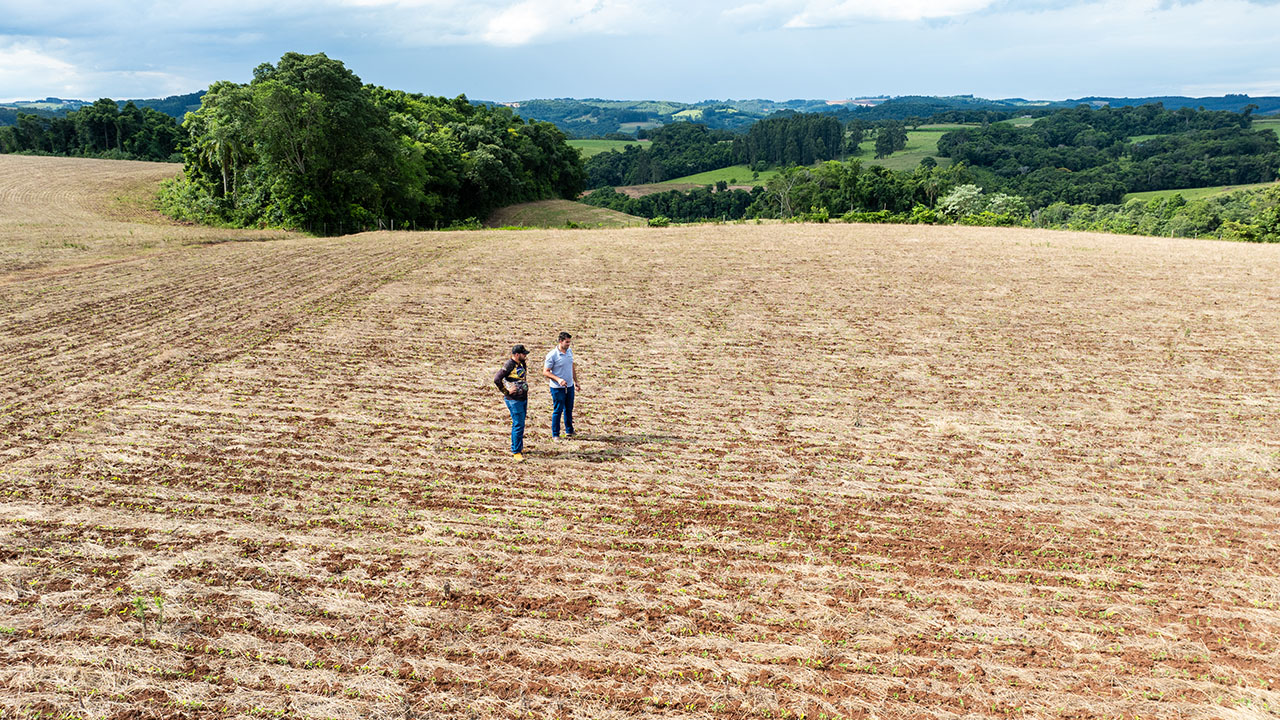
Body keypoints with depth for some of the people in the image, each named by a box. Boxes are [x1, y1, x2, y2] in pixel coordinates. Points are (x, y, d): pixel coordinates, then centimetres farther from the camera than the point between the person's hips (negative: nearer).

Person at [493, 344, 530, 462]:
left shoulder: (521, 364, 10)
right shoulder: (509, 365, -16)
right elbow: (497, 379, -23)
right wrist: (506, 392, -15)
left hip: (523, 398, 8)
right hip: (514, 400, -8)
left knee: (520, 424, 16)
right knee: (518, 425, -8)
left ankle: (518, 447, 29)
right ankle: (516, 452, -2)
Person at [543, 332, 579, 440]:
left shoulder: (570, 352, 6)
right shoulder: (552, 355, -15)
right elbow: (545, 372, -13)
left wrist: (576, 382, 20)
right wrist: (558, 379, -25)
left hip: (570, 386, 6)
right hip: (557, 387, -6)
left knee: (569, 409, 16)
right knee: (558, 410, 0)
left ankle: (569, 431, 30)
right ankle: (555, 435, 11)